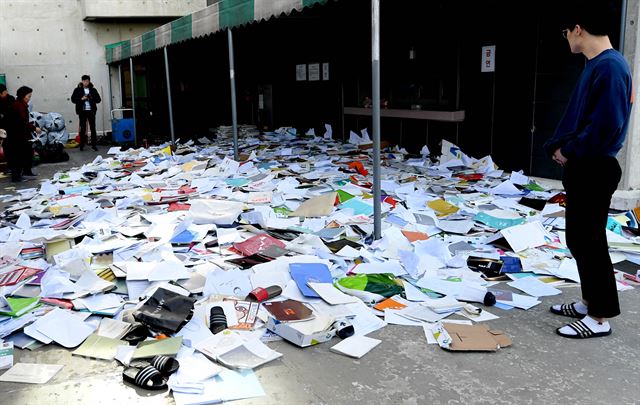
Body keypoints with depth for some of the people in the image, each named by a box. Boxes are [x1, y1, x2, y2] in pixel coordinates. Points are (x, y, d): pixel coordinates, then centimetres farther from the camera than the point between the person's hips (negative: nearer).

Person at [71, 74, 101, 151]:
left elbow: (98, 99, 6)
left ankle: (94, 145, 6)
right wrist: (81, 99, -14)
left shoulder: (93, 90, 8)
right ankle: (82, 145, 9)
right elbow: (73, 99, 0)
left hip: (91, 111, 1)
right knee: (83, 128, 2)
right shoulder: (78, 90, 4)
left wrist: (92, 98, -11)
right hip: (82, 111, -1)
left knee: (93, 128, 1)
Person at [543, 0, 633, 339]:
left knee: (589, 241, -2)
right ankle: (591, 302, 29)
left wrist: (569, 151, -12)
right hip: (582, 167, 10)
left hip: (595, 169, -10)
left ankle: (600, 318, 10)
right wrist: (559, 146, 3)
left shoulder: (610, 67, -18)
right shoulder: (595, 65, 12)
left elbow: (606, 124, -24)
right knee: (579, 238, 16)